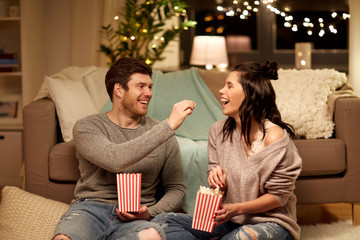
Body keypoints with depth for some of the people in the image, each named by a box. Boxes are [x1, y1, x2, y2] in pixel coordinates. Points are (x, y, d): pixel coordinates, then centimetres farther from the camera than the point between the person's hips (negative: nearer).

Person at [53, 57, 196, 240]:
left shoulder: (163, 135, 12)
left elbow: (176, 189, 15)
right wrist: (169, 125, -18)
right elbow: (115, 160, -19)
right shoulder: (86, 127, 2)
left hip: (134, 218, 3)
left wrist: (150, 213, -7)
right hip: (89, 209, -2)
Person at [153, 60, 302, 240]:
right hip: (230, 219, 6)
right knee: (163, 221, -12)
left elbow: (278, 196, -11)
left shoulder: (274, 137, -17)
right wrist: (217, 178, -16)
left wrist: (237, 208, -23)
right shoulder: (218, 131, 2)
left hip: (272, 221, -5)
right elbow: (220, 190, 8)